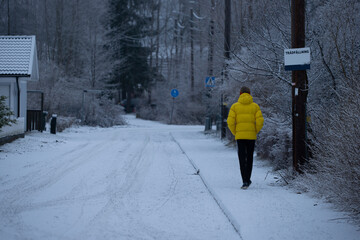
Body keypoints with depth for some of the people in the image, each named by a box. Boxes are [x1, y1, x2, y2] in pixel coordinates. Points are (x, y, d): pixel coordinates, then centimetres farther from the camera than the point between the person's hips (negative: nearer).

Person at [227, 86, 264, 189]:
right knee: (249, 158, 15)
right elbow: (260, 121, -5)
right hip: (251, 136, 1)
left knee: (242, 159, -1)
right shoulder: (255, 106, 4)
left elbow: (230, 122, -5)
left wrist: (235, 133, 8)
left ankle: (245, 181, -11)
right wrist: (255, 132, 8)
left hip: (240, 136, -1)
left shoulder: (235, 106, 2)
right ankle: (247, 180, 21)